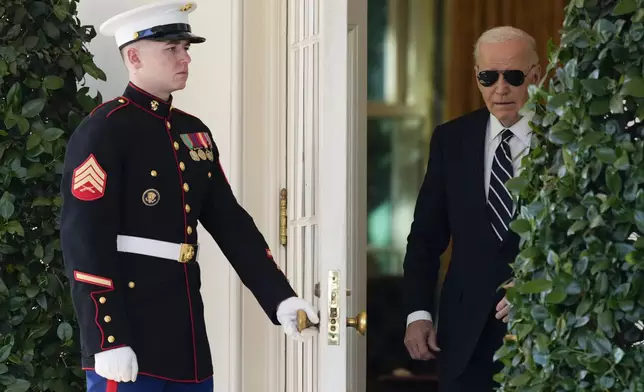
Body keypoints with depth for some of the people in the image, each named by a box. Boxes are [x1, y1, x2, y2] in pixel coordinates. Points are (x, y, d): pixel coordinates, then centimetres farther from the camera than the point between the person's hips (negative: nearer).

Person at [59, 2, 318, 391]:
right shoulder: (103, 132, -10)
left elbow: (231, 224, 15)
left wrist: (281, 299, 5)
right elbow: (85, 242, -16)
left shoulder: (195, 132, 14)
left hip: (186, 335, 8)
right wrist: (108, 341, -21)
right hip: (128, 332, -8)